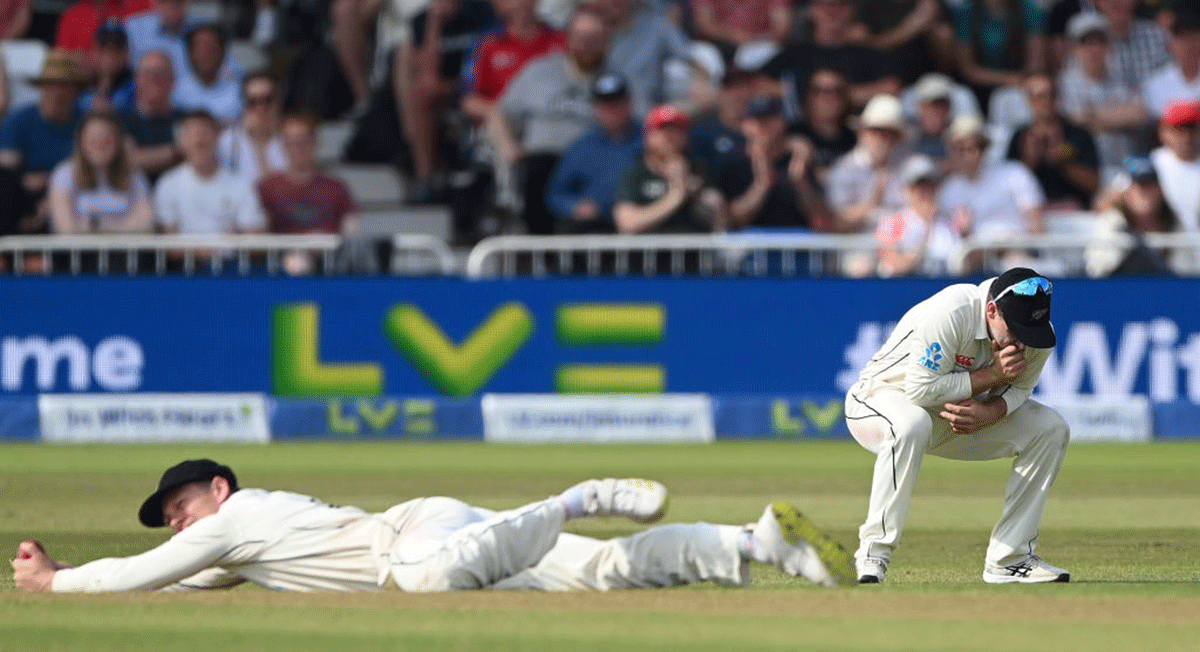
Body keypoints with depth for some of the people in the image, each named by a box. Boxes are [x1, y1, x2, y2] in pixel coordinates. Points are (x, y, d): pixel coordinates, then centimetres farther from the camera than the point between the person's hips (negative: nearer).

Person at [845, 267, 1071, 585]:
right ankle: (872, 554, -32)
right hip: (882, 399, -7)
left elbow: (1019, 388, -5)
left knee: (1051, 429, -9)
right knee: (910, 425, -42)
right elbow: (922, 389, -32)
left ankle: (1009, 559, -5)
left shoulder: (1037, 332, -15)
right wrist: (991, 375, -33)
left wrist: (989, 413, -27)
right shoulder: (949, 313, -35)